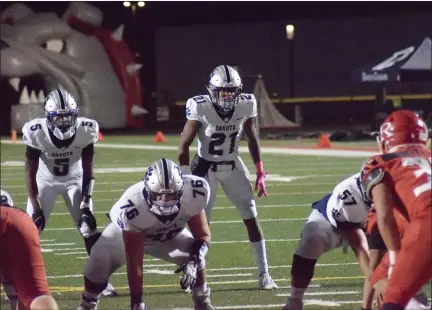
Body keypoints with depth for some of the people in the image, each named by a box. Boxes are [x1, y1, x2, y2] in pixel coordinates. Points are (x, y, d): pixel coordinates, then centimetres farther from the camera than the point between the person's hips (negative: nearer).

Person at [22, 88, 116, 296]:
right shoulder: (36, 132, -28)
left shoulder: (86, 130, -25)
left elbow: (87, 171, -16)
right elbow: (30, 171, -19)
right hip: (45, 181, -1)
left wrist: (85, 205, -19)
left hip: (74, 180, 1)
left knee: (89, 229, -7)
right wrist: (35, 208, -22)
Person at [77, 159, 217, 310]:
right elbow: (134, 263, -38)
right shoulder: (134, 206, -44)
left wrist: (194, 261, -40)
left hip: (169, 235, 3)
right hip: (125, 232, -3)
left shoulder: (192, 194, -36)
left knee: (195, 256, -19)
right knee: (99, 261, -24)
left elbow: (203, 235, -20)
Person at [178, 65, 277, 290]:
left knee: (251, 218, 1)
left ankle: (264, 274, 8)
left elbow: (252, 140, 4)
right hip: (206, 167, -3)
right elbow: (184, 145, -17)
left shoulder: (245, 105, -12)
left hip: (233, 167, 3)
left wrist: (260, 173, 5)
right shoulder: (201, 107, -23)